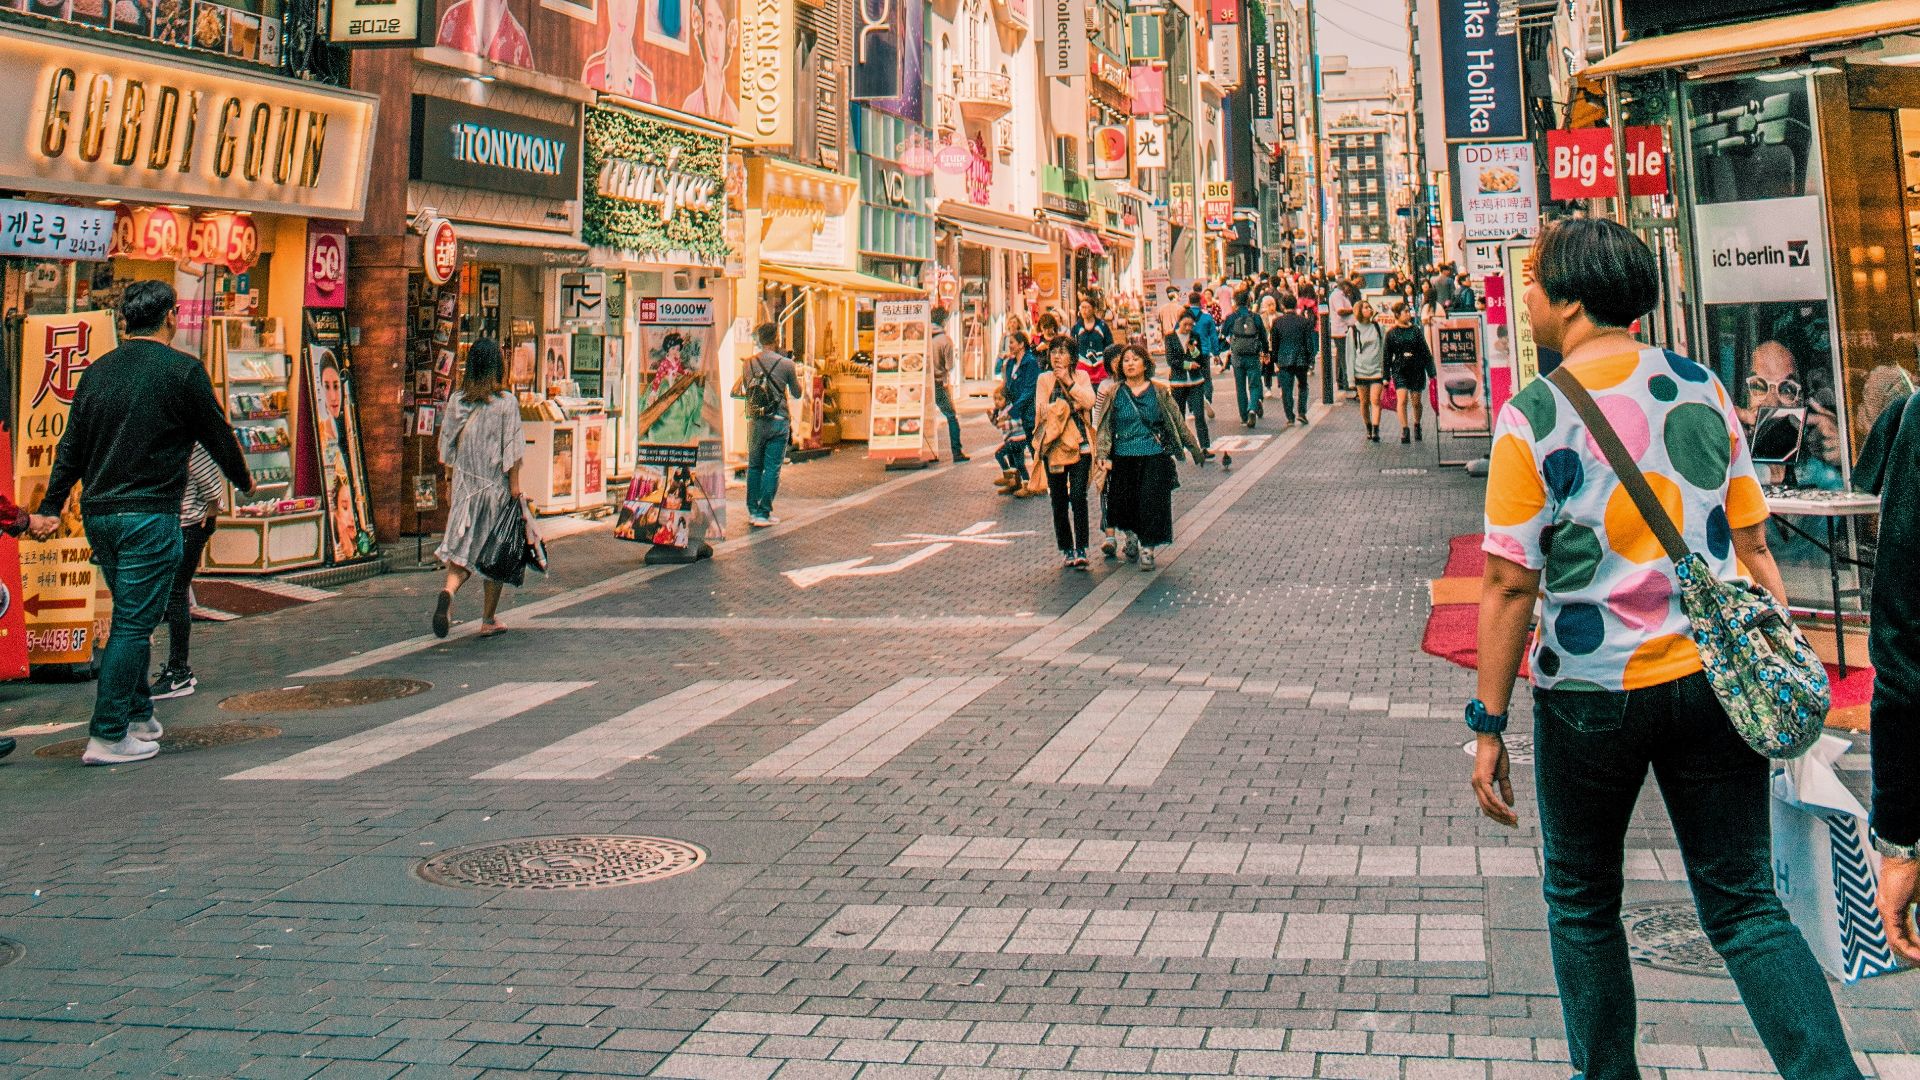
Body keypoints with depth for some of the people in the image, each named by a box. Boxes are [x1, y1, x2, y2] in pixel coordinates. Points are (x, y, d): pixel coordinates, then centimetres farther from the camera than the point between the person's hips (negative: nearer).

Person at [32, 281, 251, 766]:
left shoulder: (98, 370, 10)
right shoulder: (183, 370, -7)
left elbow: (71, 445, 12)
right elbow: (217, 434, 1)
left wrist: (51, 507, 17)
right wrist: (244, 480, 18)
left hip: (98, 515, 7)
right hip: (149, 516, -7)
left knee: (131, 618, 19)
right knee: (134, 624, -4)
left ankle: (138, 716, 27)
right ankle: (108, 736, -5)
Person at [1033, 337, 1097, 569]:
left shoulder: (1081, 376, 7)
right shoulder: (1044, 379, 8)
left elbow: (1089, 401, -10)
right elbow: (1043, 410, -3)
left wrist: (1068, 381, -10)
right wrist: (1070, 406, -6)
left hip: (1079, 445, -2)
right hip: (1054, 445, 2)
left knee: (1078, 497, -13)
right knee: (1058, 501, 5)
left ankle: (1081, 550, -12)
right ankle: (1066, 550, 13)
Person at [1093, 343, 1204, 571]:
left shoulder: (1160, 392, 3)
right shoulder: (1112, 394, 2)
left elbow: (1178, 422, 9)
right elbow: (1103, 427, 1)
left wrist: (1194, 448, 12)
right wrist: (1103, 456, -10)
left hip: (1154, 458, -1)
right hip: (1123, 459, 1)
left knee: (1152, 505, -5)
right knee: (1124, 504, 5)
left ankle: (1148, 550, 9)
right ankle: (1131, 539, 33)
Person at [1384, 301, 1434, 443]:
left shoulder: (1416, 331, 4)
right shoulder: (1391, 334, 1)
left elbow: (1426, 352, 7)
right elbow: (1387, 356, 6)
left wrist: (1431, 372, 4)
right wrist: (1386, 376, 5)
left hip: (1417, 370, 1)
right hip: (1399, 371, -1)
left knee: (1416, 402, 6)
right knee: (1402, 399, -15)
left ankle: (1417, 426, 30)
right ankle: (1405, 430, -12)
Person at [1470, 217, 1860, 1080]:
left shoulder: (1534, 414, -11)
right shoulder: (1702, 388, 2)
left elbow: (1510, 586, -13)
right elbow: (1752, 551, 4)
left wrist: (1489, 725, -7)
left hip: (1591, 693, -3)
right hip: (1713, 682, 4)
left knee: (1582, 905, 17)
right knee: (1745, 907, 10)